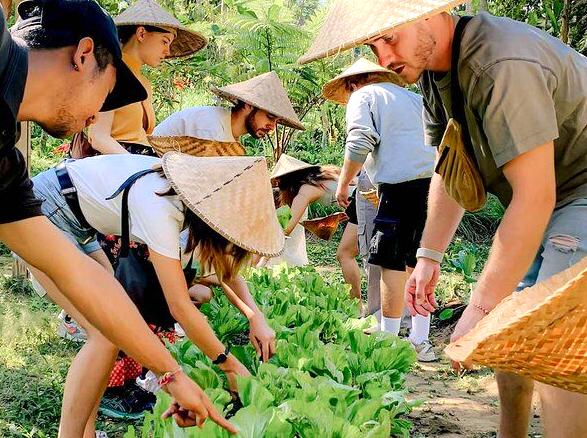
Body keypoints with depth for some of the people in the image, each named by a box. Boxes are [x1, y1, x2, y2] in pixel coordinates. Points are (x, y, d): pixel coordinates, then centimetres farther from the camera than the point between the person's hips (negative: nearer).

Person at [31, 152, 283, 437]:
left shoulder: (192, 187, -7)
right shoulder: (159, 209, -32)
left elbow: (222, 263, 4)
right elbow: (180, 307, -30)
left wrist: (256, 317, -9)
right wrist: (230, 365, -21)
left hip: (75, 222, 9)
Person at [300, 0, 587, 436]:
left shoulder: (503, 65, -31)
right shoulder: (433, 70, 0)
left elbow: (535, 197, -32)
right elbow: (449, 170, 10)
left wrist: (481, 307, -29)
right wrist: (429, 257, 4)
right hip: (538, 202, 9)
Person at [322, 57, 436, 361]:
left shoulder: (362, 97, 8)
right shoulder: (411, 97, 29)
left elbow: (360, 142, -8)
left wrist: (343, 183, 1)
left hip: (402, 183, -7)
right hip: (435, 182, 7)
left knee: (393, 263, -4)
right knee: (417, 263, 12)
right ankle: (420, 341, 15)